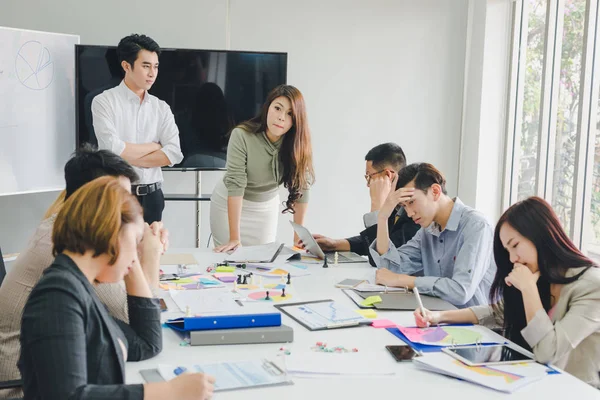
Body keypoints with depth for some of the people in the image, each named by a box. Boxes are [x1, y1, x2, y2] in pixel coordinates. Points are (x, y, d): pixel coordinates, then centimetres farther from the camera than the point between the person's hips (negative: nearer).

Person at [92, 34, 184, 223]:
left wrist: (129, 158, -12)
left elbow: (174, 153, -5)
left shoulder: (161, 108, 7)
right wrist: (155, 146, -4)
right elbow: (114, 150, -17)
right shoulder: (104, 102, -4)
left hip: (151, 196, 4)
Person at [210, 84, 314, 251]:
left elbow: (302, 187, -15)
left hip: (266, 206, 3)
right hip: (230, 204, -3)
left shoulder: (298, 144, -19)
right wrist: (234, 238, -33)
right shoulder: (242, 135, -29)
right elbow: (235, 185, -31)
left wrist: (298, 235, -15)